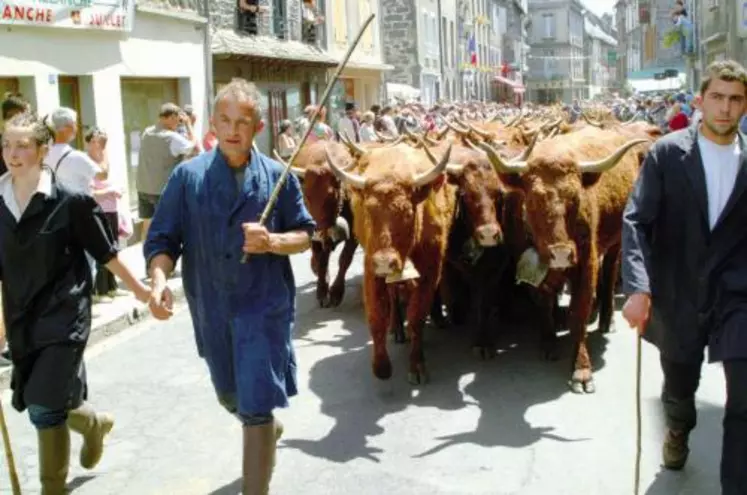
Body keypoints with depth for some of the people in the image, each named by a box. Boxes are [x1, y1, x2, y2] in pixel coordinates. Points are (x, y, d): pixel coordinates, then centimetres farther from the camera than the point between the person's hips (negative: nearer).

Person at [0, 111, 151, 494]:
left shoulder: (69, 201, -12)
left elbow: (105, 253, -2)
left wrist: (137, 287, 5)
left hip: (64, 316, -5)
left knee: (45, 410, -7)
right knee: (41, 405, 15)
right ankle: (95, 424, 46)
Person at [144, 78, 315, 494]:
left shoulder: (278, 176, -4)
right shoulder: (188, 176, -3)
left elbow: (305, 235, 1)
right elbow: (162, 238, -4)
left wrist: (272, 242, -21)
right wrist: (160, 280, -24)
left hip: (265, 305, -3)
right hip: (211, 307, 3)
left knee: (257, 406, -6)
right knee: (231, 397, 23)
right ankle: (269, 429, 56)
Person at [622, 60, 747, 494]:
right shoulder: (667, 153, -6)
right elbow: (636, 221, -12)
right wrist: (637, 288, -23)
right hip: (677, 295, 0)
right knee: (680, 385, 22)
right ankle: (679, 431, 56)